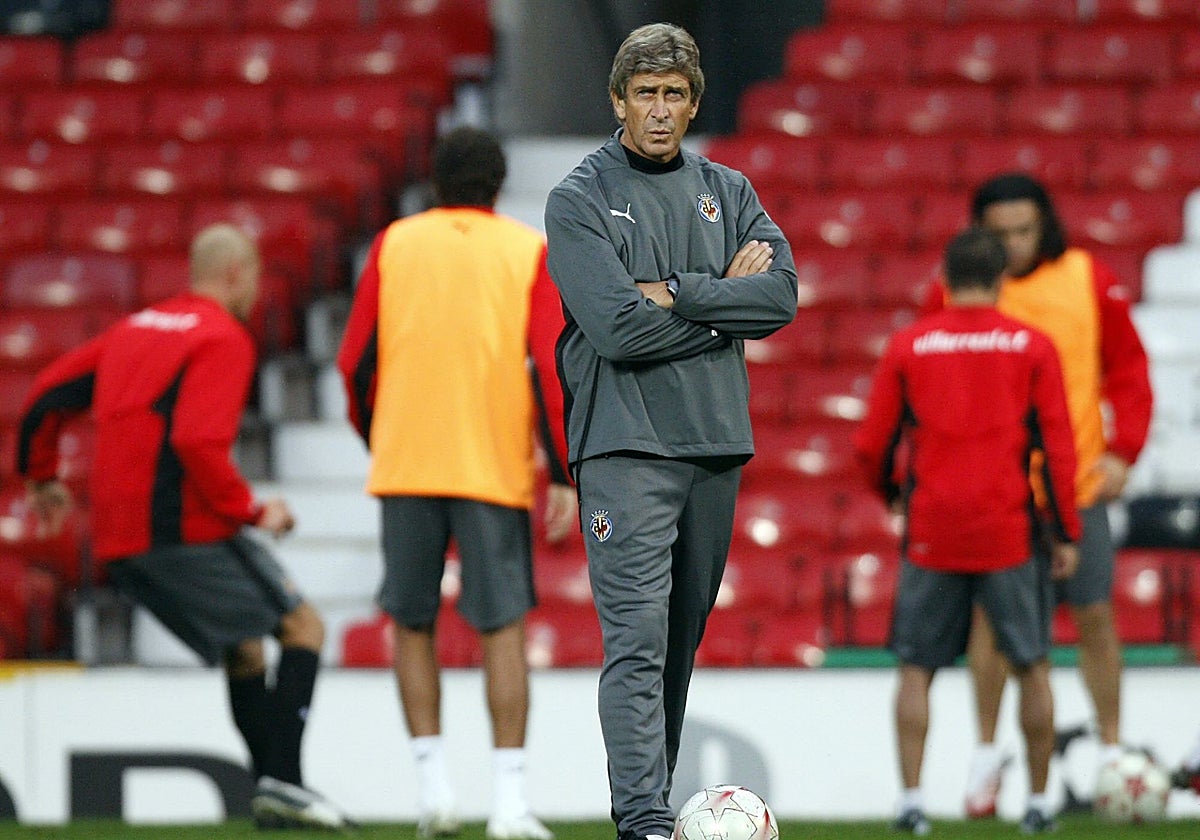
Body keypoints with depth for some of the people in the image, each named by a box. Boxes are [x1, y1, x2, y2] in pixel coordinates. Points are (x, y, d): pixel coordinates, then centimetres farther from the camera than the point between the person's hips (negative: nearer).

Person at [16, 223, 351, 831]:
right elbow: (199, 443, -21)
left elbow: (46, 396, 20)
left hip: (118, 546, 8)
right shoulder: (223, 339, -8)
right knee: (302, 626, 0)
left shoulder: (135, 328, 19)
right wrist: (253, 511, -12)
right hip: (182, 527, -8)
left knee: (243, 651, 18)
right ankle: (281, 780, -12)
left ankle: (271, 787, 11)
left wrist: (40, 477, 33)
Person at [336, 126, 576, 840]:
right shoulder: (530, 252, 2)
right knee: (505, 628, 2)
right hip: (496, 469, -1)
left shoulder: (395, 244, 7)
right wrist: (564, 477, -3)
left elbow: (355, 361, 7)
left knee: (413, 625, 13)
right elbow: (553, 368, -6)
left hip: (406, 462, 1)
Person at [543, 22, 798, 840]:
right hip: (627, 447, -5)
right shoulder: (580, 200, -2)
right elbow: (618, 327, -14)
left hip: (717, 443, 5)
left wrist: (678, 294, -12)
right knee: (638, 639, -14)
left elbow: (781, 295, -2)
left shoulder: (728, 191, 13)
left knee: (680, 643, 9)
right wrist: (725, 302, -6)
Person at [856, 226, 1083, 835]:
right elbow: (1057, 445, -1)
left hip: (931, 532, 0)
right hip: (1010, 533, 0)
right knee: (1031, 667, 12)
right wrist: (1066, 533, 5)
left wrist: (893, 493, 25)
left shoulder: (908, 346, 2)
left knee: (917, 670, 8)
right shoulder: (1032, 347, 1)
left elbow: (872, 445, 4)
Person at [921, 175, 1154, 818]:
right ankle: (987, 753, 14)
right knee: (991, 614, 1)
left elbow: (1127, 367, 5)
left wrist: (1123, 449, -5)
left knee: (1094, 614, 3)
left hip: (1077, 483, 1)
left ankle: (1111, 748, 15)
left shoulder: (1088, 280, 0)